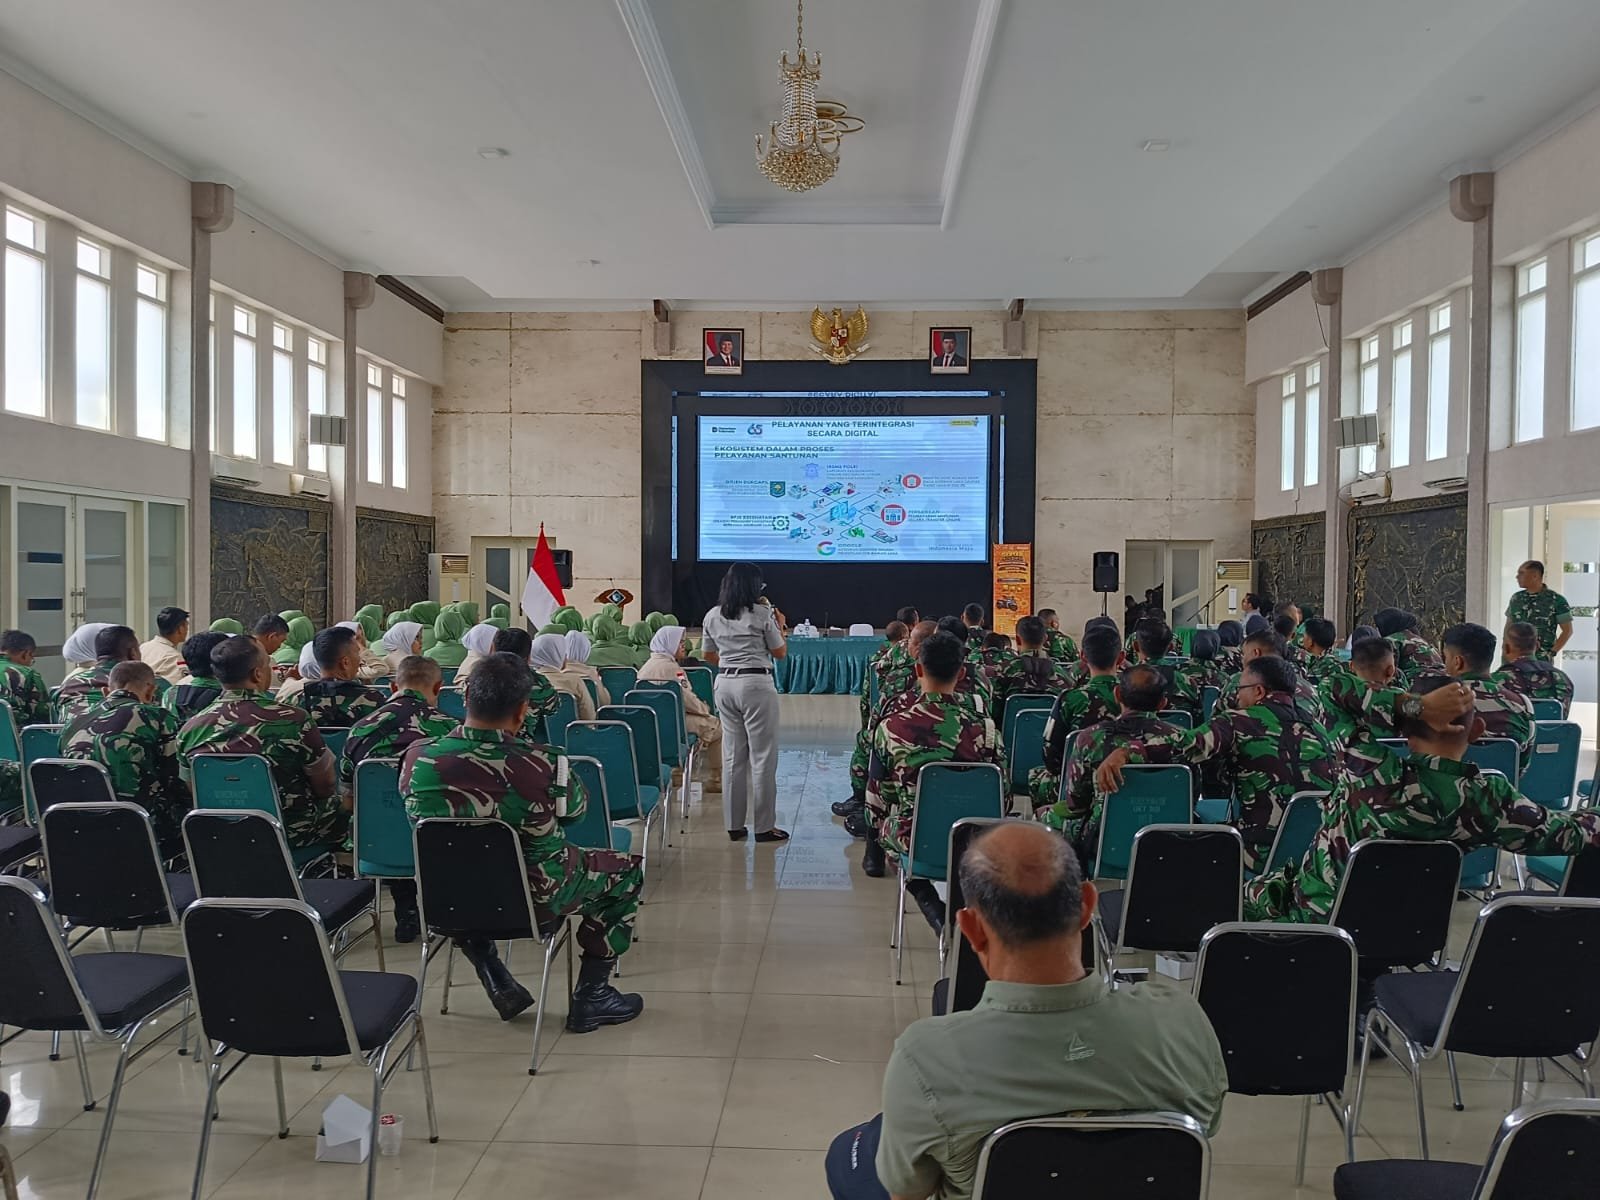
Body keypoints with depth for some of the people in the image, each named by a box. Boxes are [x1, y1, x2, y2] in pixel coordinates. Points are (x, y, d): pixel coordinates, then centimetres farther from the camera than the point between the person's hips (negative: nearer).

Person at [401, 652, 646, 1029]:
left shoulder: (418, 757, -16)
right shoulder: (543, 766, -27)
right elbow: (576, 809, -5)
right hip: (535, 903, -4)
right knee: (627, 870, 18)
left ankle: (497, 983, 32)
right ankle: (590, 996, 21)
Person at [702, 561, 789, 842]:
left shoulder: (712, 616, 7)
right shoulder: (763, 614, -7)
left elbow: (707, 655, 17)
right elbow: (780, 653, 1)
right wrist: (780, 626, 16)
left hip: (725, 684, 6)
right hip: (756, 684, -5)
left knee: (732, 755, 11)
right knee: (762, 756, 2)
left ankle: (734, 824, 15)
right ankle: (763, 826, 6)